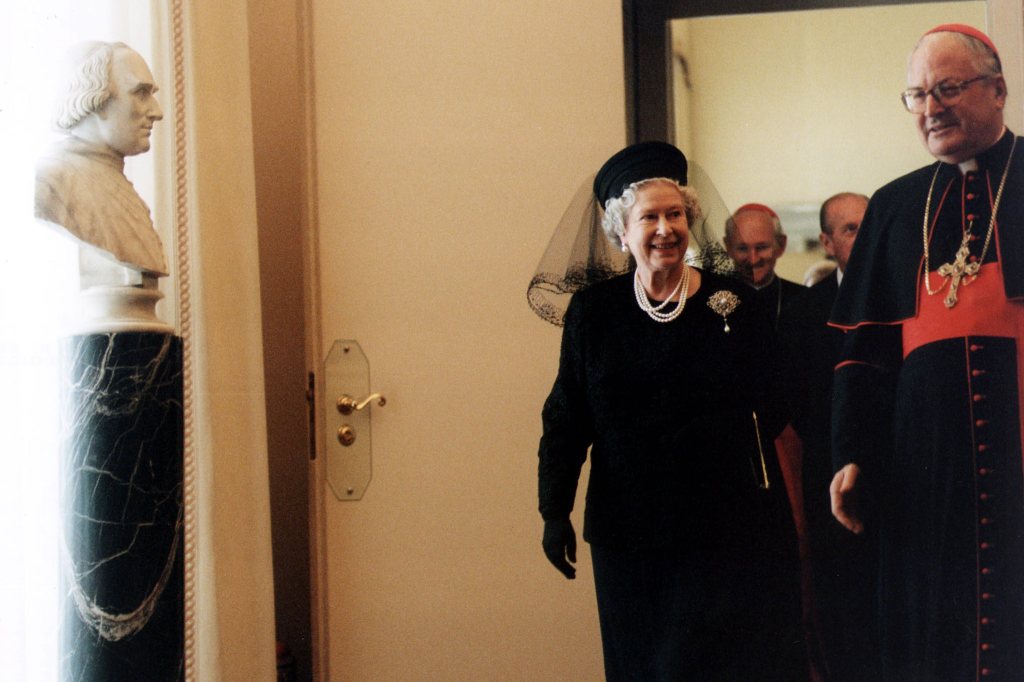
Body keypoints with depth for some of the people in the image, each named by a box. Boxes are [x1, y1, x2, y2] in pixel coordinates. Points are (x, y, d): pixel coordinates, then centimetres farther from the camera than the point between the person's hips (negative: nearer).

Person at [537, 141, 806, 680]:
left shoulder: (733, 302, 1)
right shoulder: (593, 311, 2)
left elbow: (771, 402, 5)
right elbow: (566, 418, 4)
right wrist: (555, 511, 0)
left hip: (732, 523, 0)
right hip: (630, 529, 1)